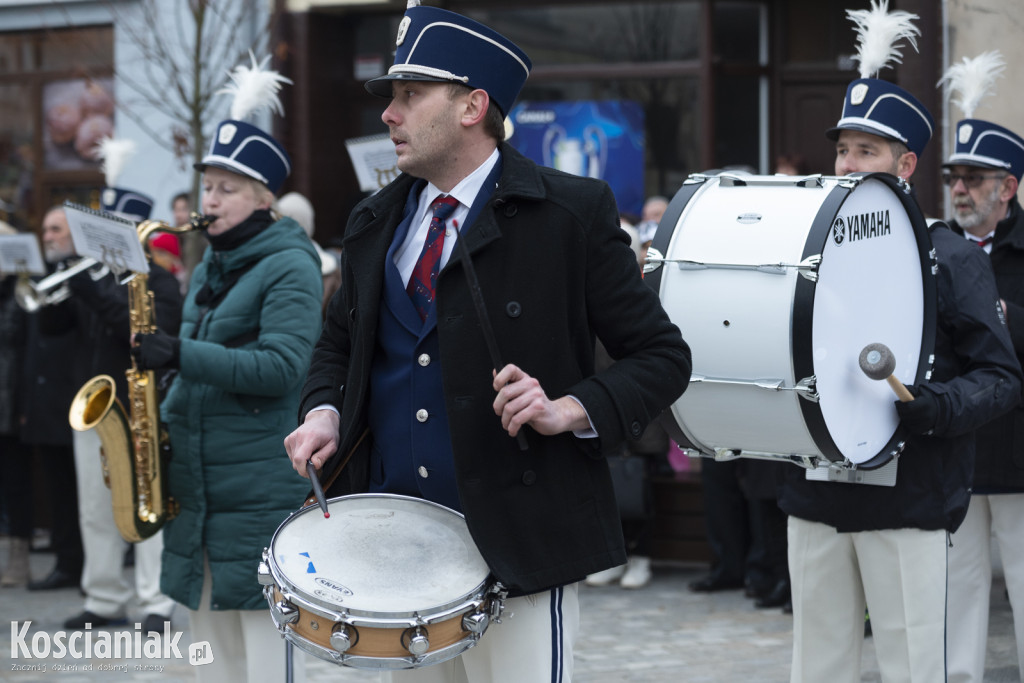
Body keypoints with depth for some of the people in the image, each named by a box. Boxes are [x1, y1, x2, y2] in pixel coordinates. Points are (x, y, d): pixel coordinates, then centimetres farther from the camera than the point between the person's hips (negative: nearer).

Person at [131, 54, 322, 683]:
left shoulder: (289, 268, -8)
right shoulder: (209, 270, 18)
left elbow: (281, 368, -20)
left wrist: (180, 355, -27)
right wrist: (162, 420, 7)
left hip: (264, 486, -8)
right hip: (200, 484, 8)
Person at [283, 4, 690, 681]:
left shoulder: (573, 212, -6)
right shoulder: (375, 224, 11)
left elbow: (662, 358, -5)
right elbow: (340, 341, 25)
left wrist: (568, 411, -21)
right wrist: (324, 411, 4)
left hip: (514, 546, -5)